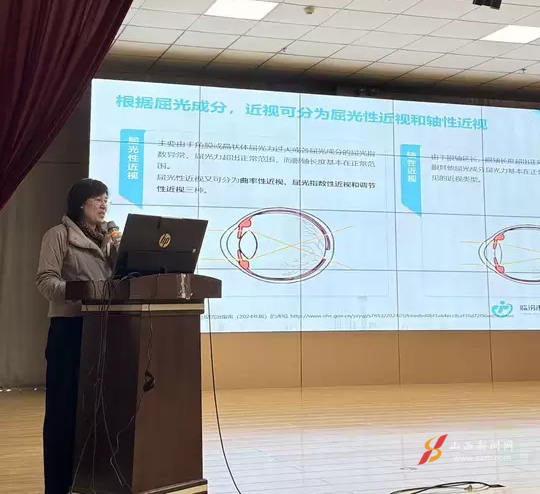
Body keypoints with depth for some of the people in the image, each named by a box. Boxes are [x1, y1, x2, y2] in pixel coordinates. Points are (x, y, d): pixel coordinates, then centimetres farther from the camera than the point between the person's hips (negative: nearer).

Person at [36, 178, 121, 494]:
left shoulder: (107, 239, 17)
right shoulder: (60, 234, -1)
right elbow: (46, 281, -11)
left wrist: (119, 254, -1)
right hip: (69, 327, -6)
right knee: (64, 406, -3)